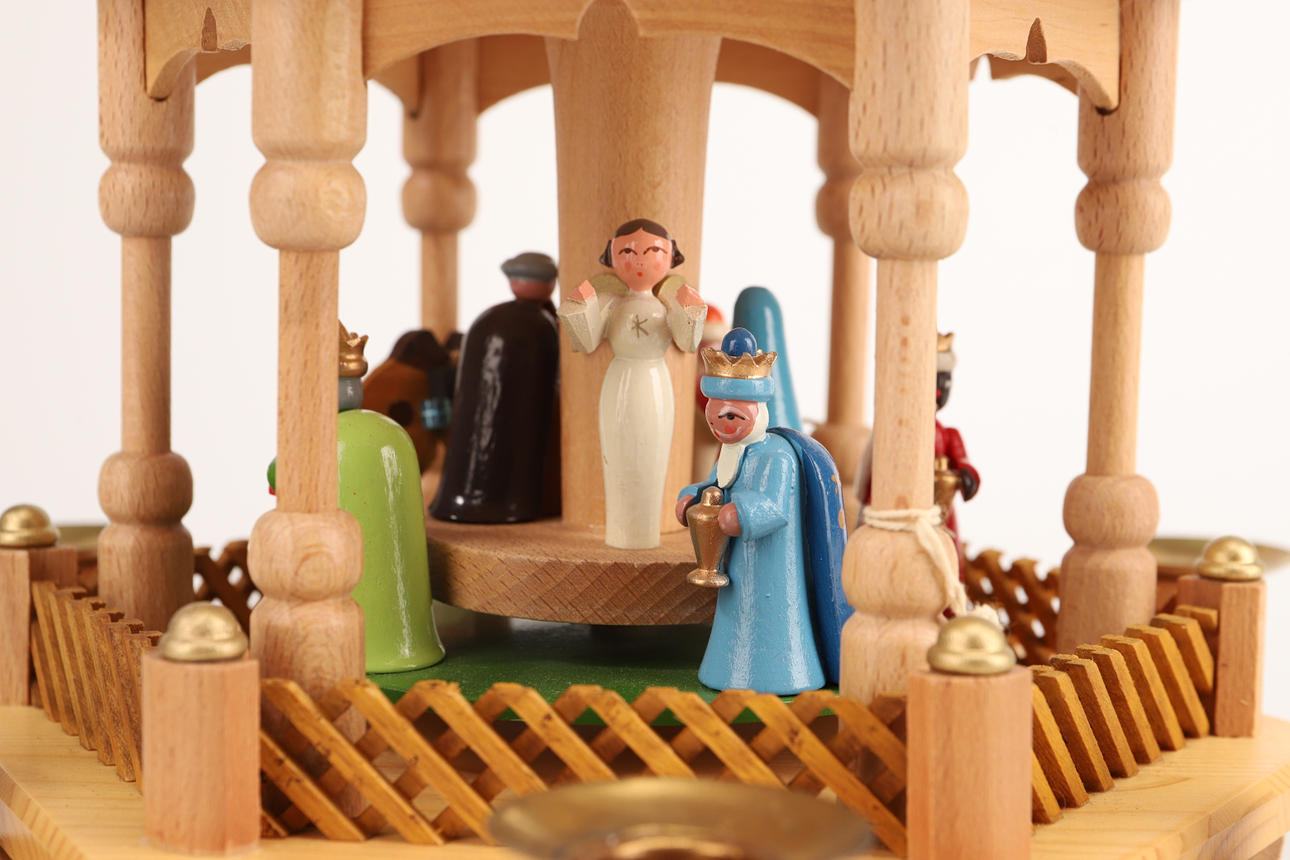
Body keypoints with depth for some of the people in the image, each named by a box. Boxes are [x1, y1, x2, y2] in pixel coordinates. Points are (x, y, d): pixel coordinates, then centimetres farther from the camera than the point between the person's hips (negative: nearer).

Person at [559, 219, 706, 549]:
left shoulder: (668, 305, -3)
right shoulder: (610, 304, -6)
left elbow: (687, 343, -12)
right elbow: (587, 343, -10)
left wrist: (691, 313, -27)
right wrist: (579, 309, -21)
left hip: (656, 387, 1)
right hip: (621, 384, -1)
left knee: (651, 464, 7)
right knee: (620, 462, 4)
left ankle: (647, 533, 16)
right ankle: (620, 534, 13)